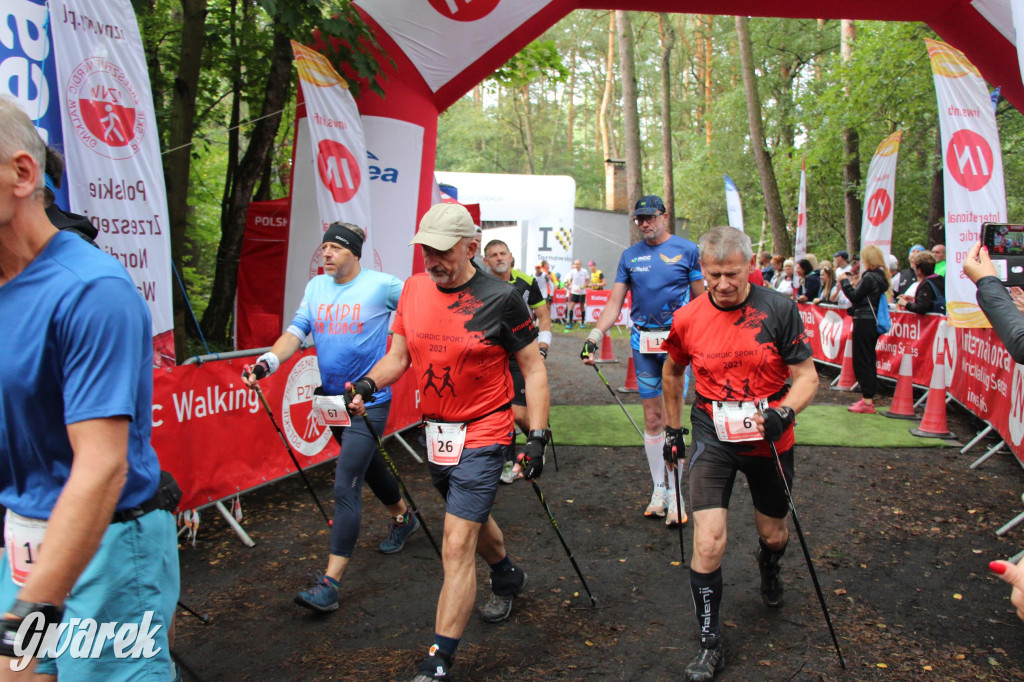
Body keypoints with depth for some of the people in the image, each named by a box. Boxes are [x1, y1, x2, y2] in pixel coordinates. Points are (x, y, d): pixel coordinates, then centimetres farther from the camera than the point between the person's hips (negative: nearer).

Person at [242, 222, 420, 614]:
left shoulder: (381, 285, -11)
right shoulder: (316, 287, 4)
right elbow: (296, 331, -3)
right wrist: (267, 362, -20)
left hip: (370, 400, -6)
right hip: (331, 397, 6)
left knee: (345, 486, -13)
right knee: (368, 466, 24)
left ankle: (330, 582, -10)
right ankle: (402, 518, 51)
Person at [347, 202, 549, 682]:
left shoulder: (500, 298, -14)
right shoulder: (414, 288, 1)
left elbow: (533, 368, -8)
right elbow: (398, 356, 7)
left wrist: (537, 437, -12)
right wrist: (368, 384, -13)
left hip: (482, 436, -6)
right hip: (436, 431, 6)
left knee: (457, 547, -8)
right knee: (473, 519, 26)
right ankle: (508, 578, 56)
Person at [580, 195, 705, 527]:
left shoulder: (686, 250, 1)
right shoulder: (630, 256, 9)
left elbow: (701, 299, 3)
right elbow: (615, 303, 6)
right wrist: (593, 337, -5)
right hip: (643, 341, 3)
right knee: (652, 418, 7)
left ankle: (674, 494, 6)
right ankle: (658, 489, 18)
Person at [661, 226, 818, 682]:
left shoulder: (779, 310, -11)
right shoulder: (687, 319, -6)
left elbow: (807, 376, -8)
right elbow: (672, 373, 12)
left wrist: (784, 412, -27)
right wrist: (672, 429, 16)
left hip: (768, 438, 1)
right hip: (713, 438, 0)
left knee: (773, 534, 19)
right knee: (708, 543, -11)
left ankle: (769, 569, 58)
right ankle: (709, 644, 8)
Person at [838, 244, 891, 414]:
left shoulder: (869, 277, -17)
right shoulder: (880, 277, 11)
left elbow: (854, 297, -16)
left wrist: (844, 281, -5)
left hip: (864, 322, -10)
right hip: (872, 322, 10)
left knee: (862, 360, -5)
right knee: (868, 360, 15)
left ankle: (867, 401, -4)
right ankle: (868, 397, 22)